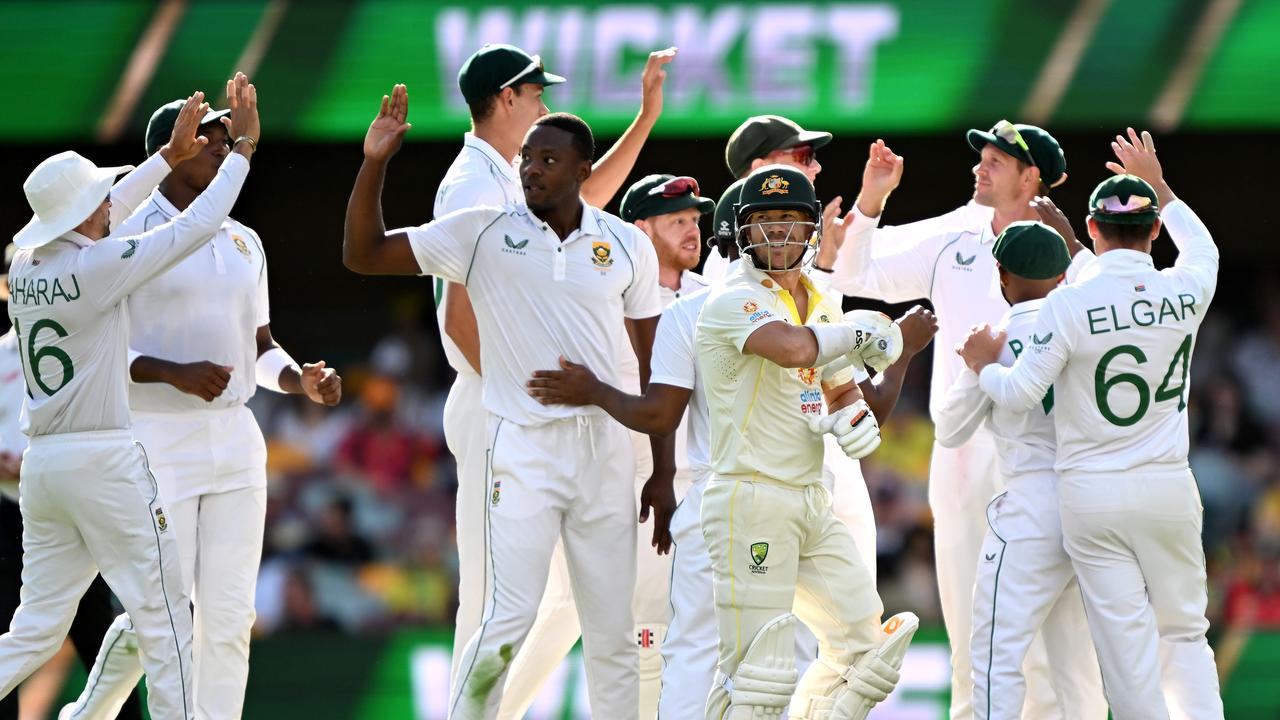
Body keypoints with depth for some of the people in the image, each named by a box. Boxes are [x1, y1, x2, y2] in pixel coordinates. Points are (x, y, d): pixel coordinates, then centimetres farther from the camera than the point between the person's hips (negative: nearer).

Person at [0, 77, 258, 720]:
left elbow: (89, 222, 25)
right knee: (164, 621, 1)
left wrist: (171, 155, 30)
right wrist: (242, 147, 3)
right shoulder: (98, 265, -12)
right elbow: (196, 227, -9)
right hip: (105, 458, -7)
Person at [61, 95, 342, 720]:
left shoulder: (243, 242, 15)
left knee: (229, 615, 1)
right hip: (157, 443, -6)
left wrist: (300, 381, 2)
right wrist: (174, 373, -23)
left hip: (235, 438, 6)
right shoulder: (127, 235, -6)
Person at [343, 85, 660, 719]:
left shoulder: (627, 246, 5)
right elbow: (363, 255, -1)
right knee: (508, 620, -13)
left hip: (606, 447, 3)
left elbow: (652, 363, 11)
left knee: (613, 631, 7)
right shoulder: (485, 233, 0)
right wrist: (374, 165, -13)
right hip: (522, 448, -2)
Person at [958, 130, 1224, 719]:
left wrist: (984, 363, 13)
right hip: (1168, 490, 2)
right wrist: (1157, 184, 37)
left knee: (1126, 647, 0)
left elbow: (1021, 394, -9)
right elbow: (1200, 245, 24)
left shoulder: (1068, 303, -11)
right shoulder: (1185, 293, -1)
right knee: (1184, 632, 12)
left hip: (1091, 494, -2)